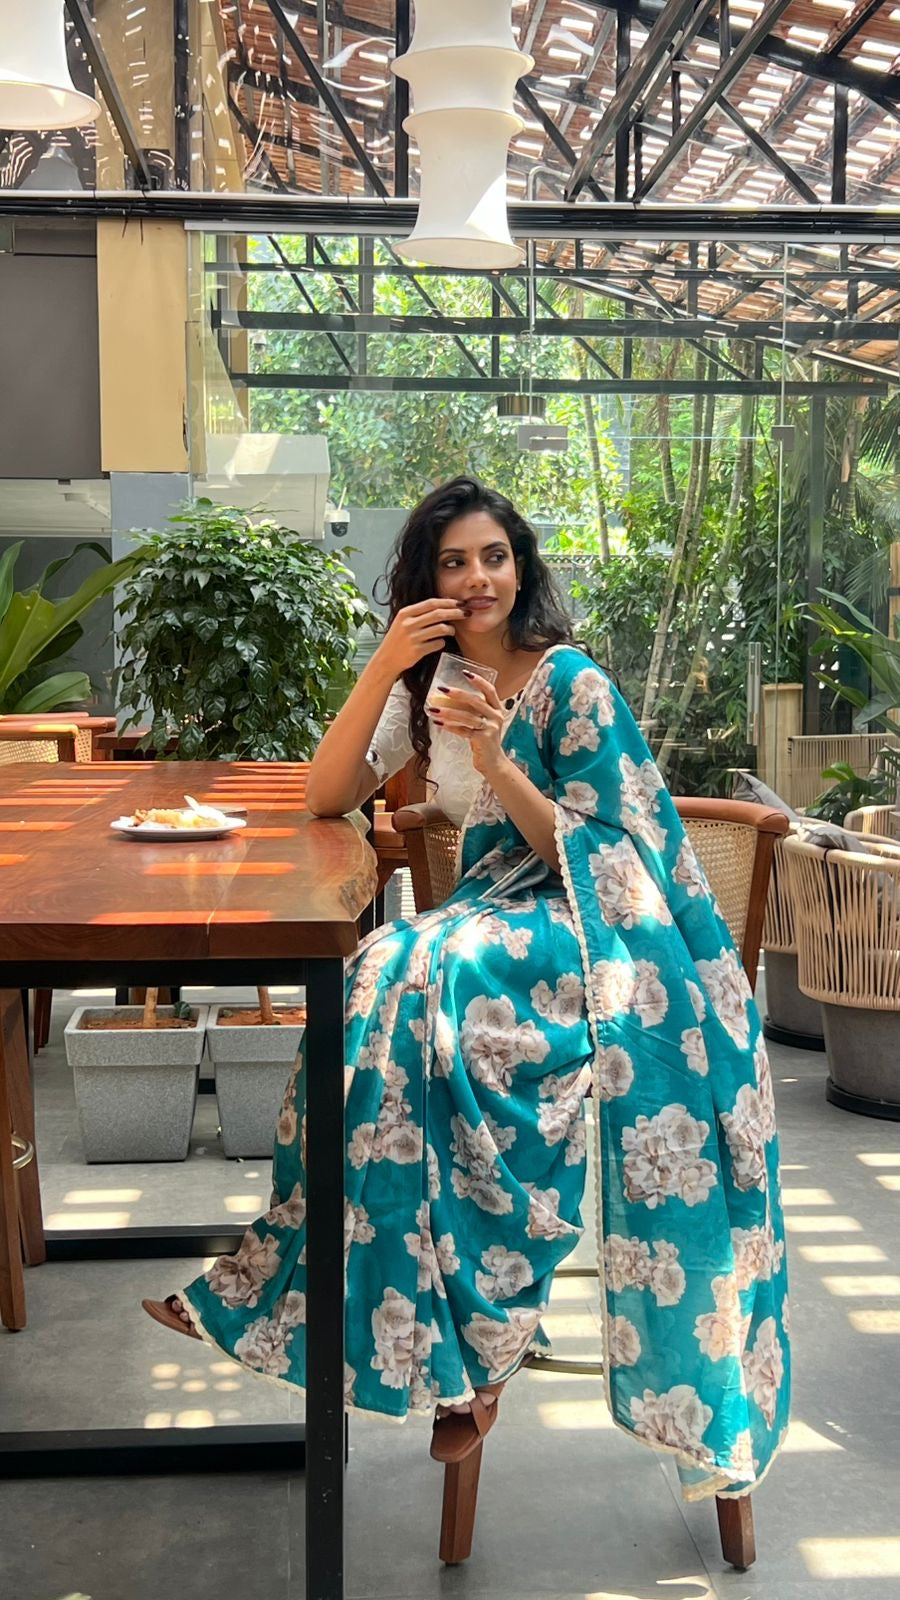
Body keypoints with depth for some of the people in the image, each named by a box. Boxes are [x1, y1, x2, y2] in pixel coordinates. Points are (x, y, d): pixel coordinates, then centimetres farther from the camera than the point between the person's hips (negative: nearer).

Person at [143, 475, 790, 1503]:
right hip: (492, 913, 5)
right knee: (380, 983, -27)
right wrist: (385, 665, -10)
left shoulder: (570, 683, -7)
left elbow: (584, 853, -9)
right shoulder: (426, 684, 10)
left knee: (413, 984, -32)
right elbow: (325, 797, 1)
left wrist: (494, 757, -24)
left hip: (587, 929, -5)